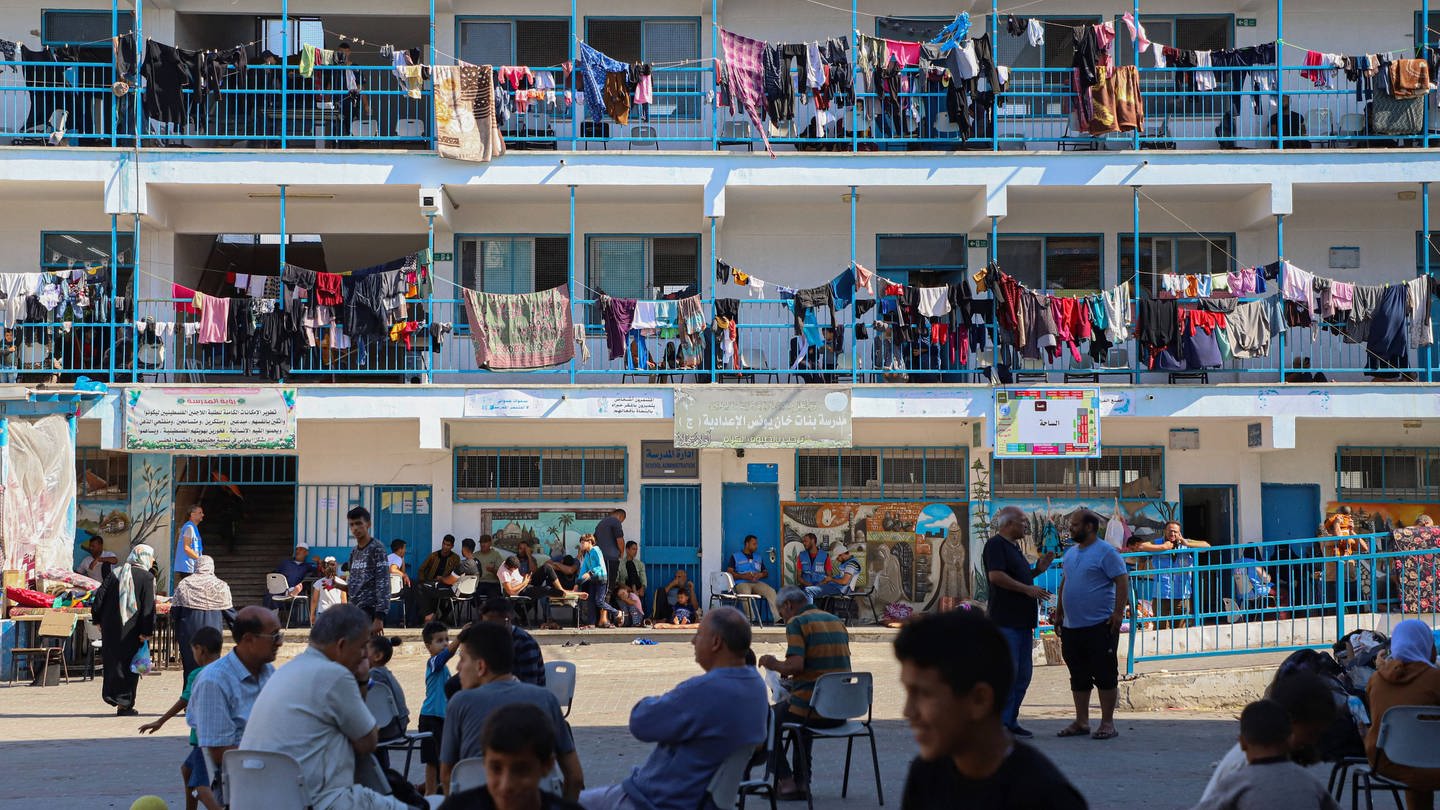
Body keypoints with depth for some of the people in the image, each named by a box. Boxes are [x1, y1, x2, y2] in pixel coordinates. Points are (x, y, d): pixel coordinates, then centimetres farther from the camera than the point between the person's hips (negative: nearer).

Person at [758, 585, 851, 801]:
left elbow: (796, 665, -21)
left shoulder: (797, 623, -9)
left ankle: (786, 781, 9)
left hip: (813, 710, -7)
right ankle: (802, 781, 30)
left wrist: (775, 665, 0)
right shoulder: (837, 621, 14)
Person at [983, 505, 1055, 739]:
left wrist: (1038, 570, 14)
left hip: (1023, 621, 10)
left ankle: (1010, 721, 14)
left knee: (1023, 674, 9)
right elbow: (996, 576, -21)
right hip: (1005, 622, -10)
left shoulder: (1013, 547, 21)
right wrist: (1028, 589, -19)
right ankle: (999, 724, -7)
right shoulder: (995, 545, -9)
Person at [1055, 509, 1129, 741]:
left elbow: (1122, 582, -13)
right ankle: (1081, 722, 20)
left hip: (1099, 626, -8)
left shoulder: (1106, 552, -9)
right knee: (1078, 676, 12)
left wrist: (1118, 612, -20)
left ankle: (1107, 723, 3)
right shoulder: (1070, 554, 15)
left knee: (1104, 675, -2)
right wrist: (1059, 612, 20)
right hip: (1071, 626, 8)